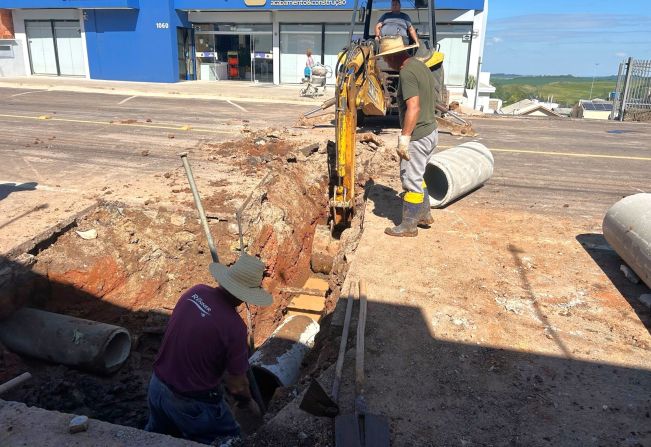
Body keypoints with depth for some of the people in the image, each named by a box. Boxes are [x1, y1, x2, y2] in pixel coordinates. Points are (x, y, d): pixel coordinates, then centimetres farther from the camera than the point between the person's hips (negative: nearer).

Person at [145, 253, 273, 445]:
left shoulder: (195, 291, -11)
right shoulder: (234, 326, -27)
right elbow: (237, 384, -14)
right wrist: (248, 402, 5)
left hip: (157, 386, 7)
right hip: (192, 402, -7)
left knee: (159, 436, 33)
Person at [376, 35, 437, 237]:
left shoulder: (407, 72, -18)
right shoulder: (421, 66, 12)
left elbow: (413, 108, -27)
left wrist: (404, 138, -24)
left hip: (417, 137, -10)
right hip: (431, 131, 10)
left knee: (411, 181, 2)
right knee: (417, 176, 23)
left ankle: (409, 225, 13)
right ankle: (424, 214, 33)